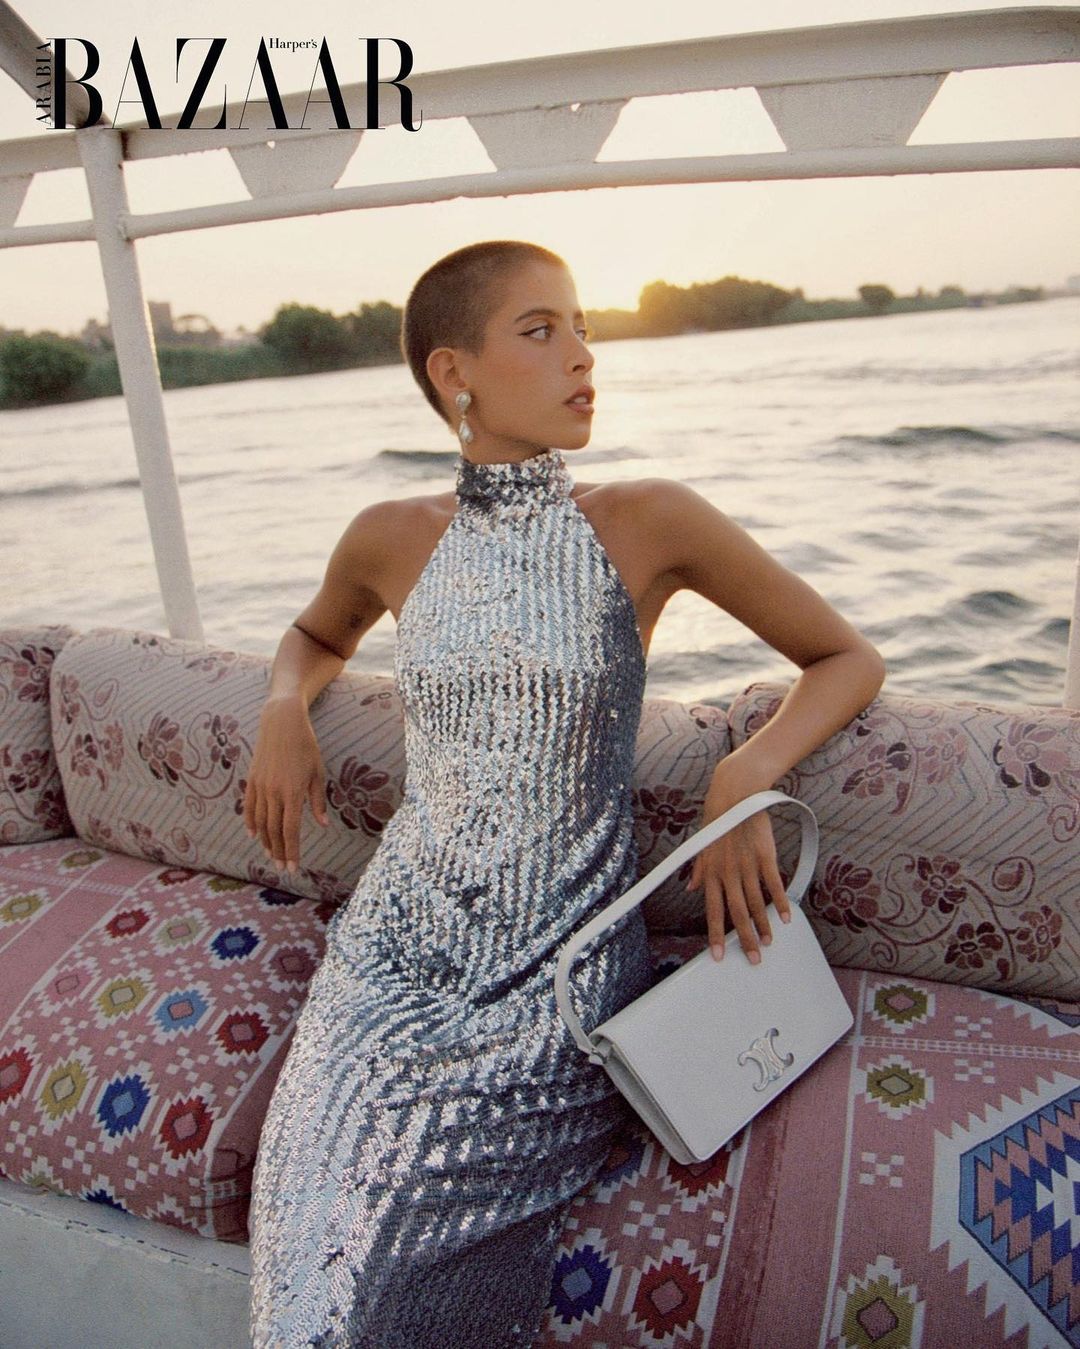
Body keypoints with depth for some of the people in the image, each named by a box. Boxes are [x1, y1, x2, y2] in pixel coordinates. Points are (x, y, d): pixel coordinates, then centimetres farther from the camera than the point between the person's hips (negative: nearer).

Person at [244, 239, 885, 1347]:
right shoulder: (392, 539, 2)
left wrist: (743, 780, -14)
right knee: (309, 1203, -15)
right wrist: (283, 711, 3)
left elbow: (850, 659, 2)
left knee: (412, 1222, -17)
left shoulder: (649, 523, -6)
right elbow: (315, 638, 25)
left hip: (562, 967, -2)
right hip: (398, 943, 3)